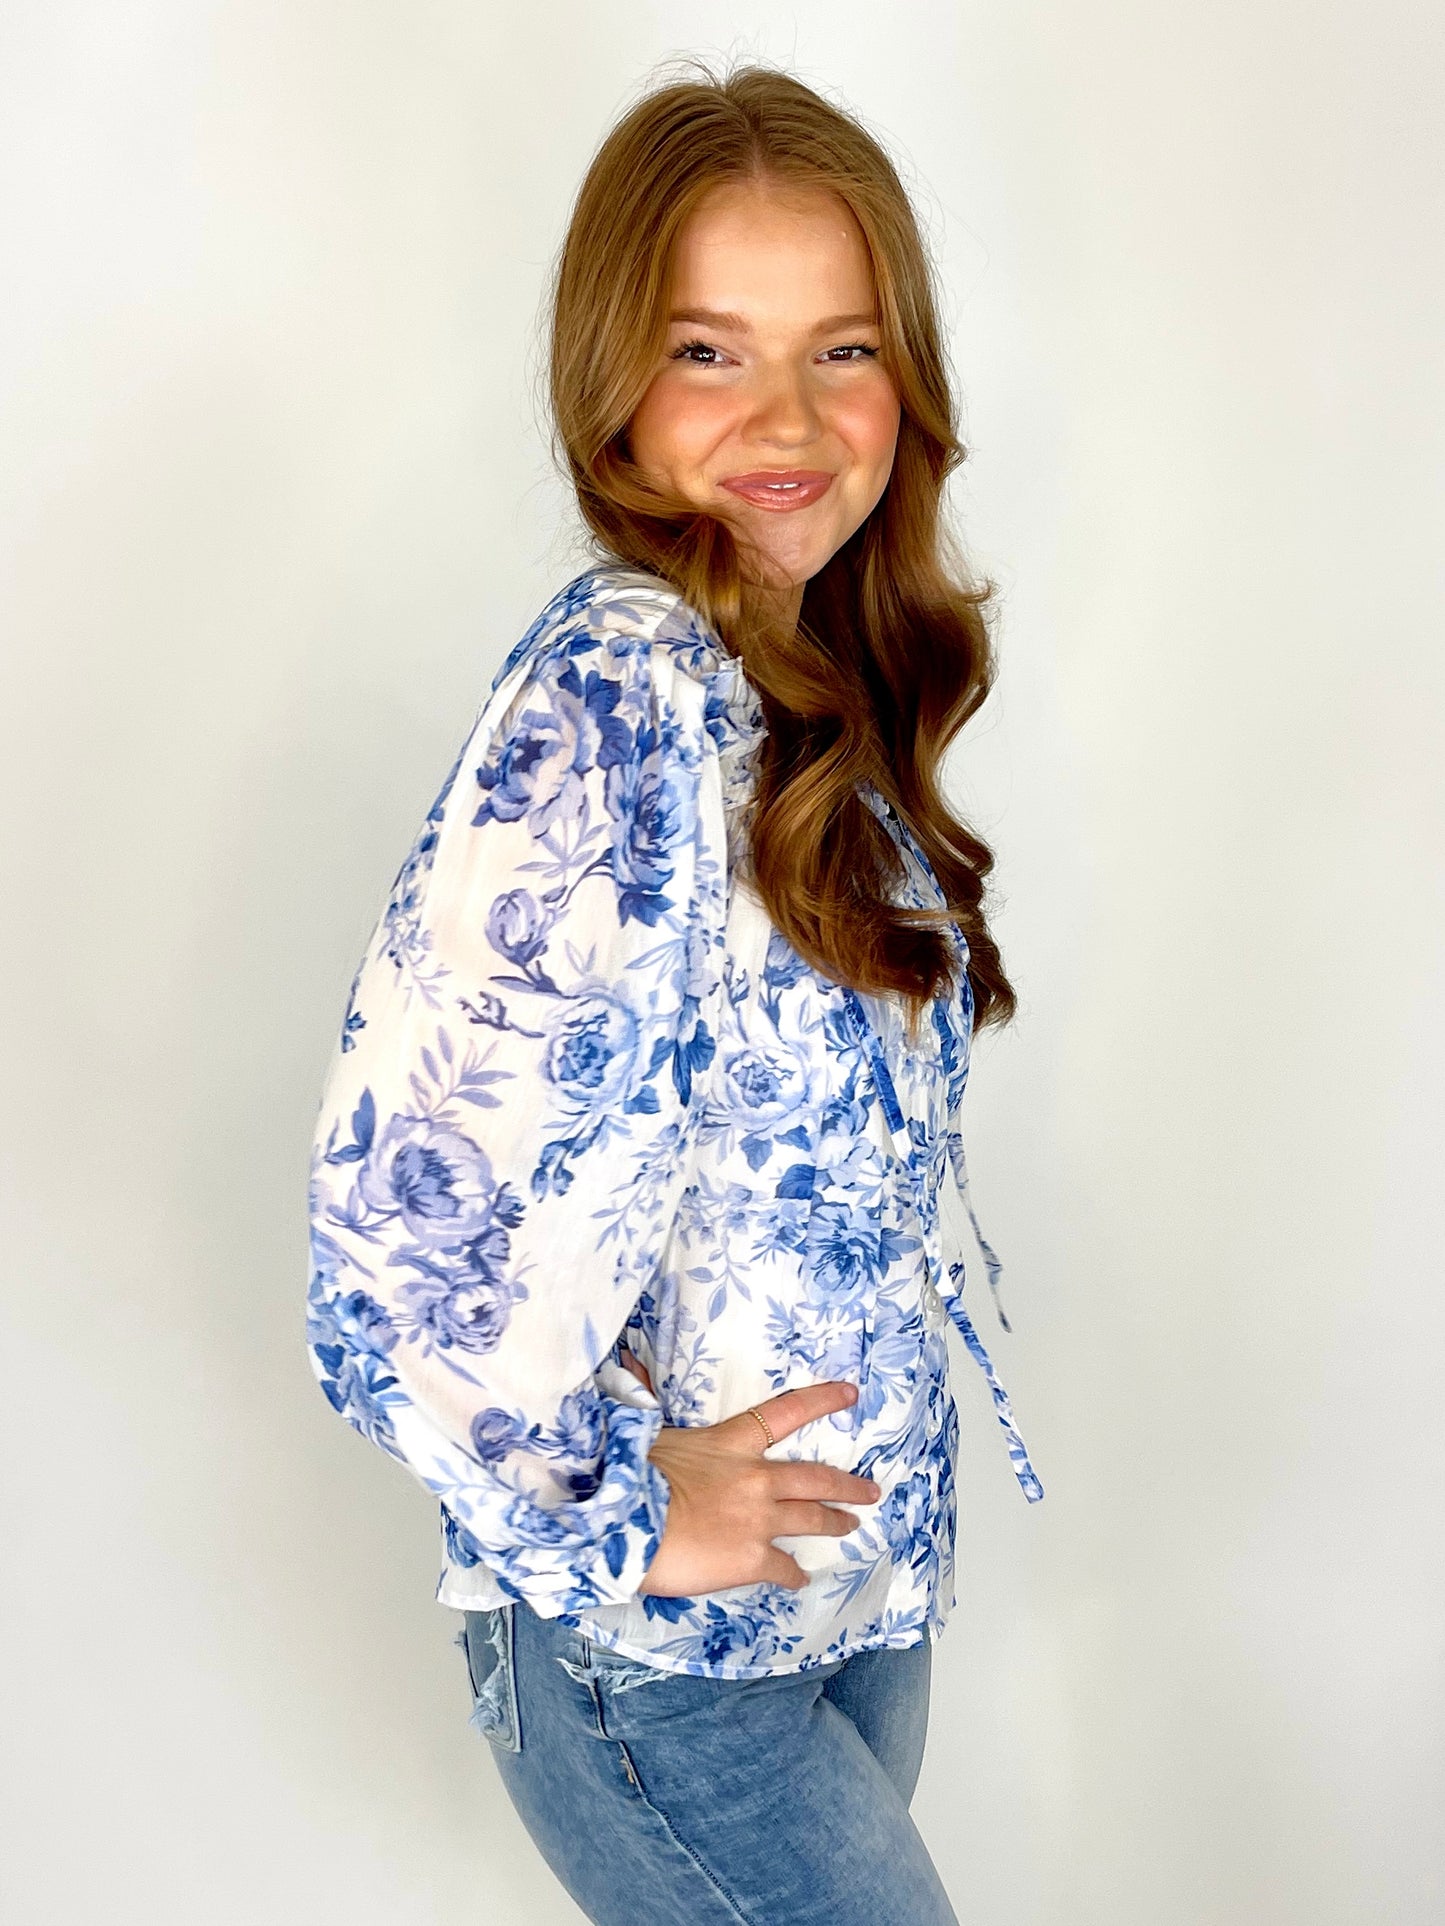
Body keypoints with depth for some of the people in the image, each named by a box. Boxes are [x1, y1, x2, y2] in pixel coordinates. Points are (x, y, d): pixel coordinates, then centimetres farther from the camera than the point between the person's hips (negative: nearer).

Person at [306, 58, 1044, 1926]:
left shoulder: (814, 692, 2)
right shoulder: (616, 700, -25)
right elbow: (406, 1225, -31)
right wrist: (611, 1522, -18)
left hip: (864, 1565, 8)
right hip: (668, 1655, -8)